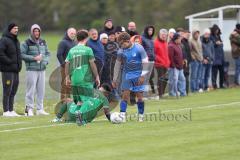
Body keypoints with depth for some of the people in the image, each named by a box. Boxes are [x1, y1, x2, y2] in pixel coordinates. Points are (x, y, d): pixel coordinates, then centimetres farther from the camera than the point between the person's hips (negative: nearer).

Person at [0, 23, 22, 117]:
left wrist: (19, 64, 12)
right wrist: (9, 62, -19)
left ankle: (11, 110, 16)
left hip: (16, 70, 8)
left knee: (13, 91, 11)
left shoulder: (16, 40, 17)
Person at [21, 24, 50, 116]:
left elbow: (47, 53, 20)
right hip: (31, 69, -6)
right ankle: (29, 109, -5)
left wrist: (46, 61, 0)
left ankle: (40, 109, 15)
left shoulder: (43, 42, 14)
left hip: (42, 69, 6)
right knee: (31, 90, -8)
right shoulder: (27, 43, -4)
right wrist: (33, 58, -15)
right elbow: (22, 55, -8)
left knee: (41, 90, 8)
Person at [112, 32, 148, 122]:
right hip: (127, 75, 2)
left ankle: (141, 116, 13)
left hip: (138, 75, -2)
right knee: (125, 95, -9)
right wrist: (114, 79, 7)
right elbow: (117, 65, 6)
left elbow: (145, 62, -7)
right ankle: (122, 115, -11)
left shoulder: (139, 48, -11)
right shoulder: (121, 51, -3)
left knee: (140, 96, 1)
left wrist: (142, 76, -12)